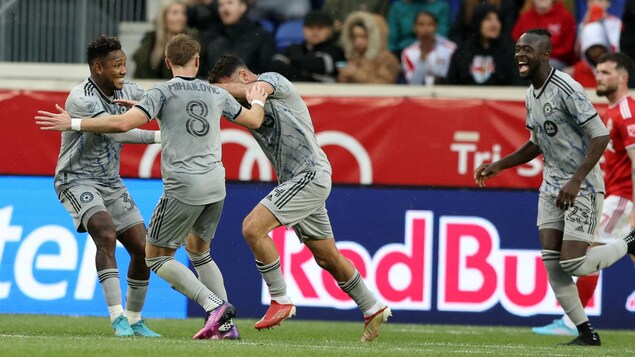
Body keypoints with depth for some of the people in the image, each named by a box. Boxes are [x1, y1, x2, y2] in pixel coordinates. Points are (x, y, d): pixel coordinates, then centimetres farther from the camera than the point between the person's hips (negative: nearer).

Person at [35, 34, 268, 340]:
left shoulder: (164, 92, -5)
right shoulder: (217, 94, 11)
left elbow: (123, 123, -17)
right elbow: (253, 120, 27)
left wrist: (73, 123, -8)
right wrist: (257, 101, 51)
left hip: (183, 186, -6)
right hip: (216, 185, 6)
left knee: (156, 256, 4)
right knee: (197, 249, 24)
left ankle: (215, 306, -10)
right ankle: (225, 325, 16)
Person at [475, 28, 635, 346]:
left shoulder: (566, 90, -19)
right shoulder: (531, 94, 9)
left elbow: (601, 135, -22)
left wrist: (576, 182, -26)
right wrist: (499, 166, 12)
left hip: (582, 188, -8)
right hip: (551, 186, 8)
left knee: (574, 264, -14)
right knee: (552, 263, -1)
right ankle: (586, 332, 6)